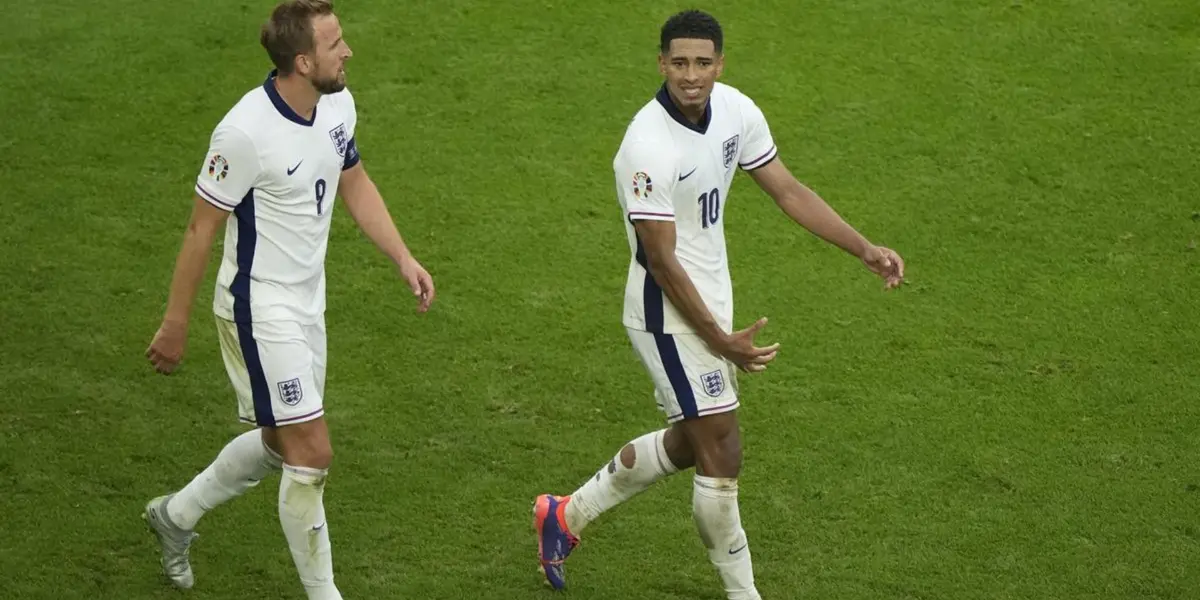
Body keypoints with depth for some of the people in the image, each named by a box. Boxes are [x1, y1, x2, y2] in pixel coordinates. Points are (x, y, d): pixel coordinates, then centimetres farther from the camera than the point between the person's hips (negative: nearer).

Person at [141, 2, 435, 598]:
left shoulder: (338, 104, -1)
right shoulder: (245, 131, -25)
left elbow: (355, 185, 15)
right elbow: (201, 227, -16)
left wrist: (404, 259, 6)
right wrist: (175, 324, -9)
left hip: (307, 302, 9)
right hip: (260, 308, -9)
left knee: (281, 443, 19)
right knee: (311, 453, -6)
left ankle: (177, 514, 41)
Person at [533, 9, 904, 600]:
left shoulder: (736, 110, -5)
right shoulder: (649, 147, -27)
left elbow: (788, 190, 7)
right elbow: (662, 261, -23)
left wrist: (865, 249, -1)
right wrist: (723, 342, -21)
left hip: (712, 301, 9)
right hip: (669, 314, -9)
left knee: (689, 442, 21)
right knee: (722, 452, -3)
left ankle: (567, 515, 37)